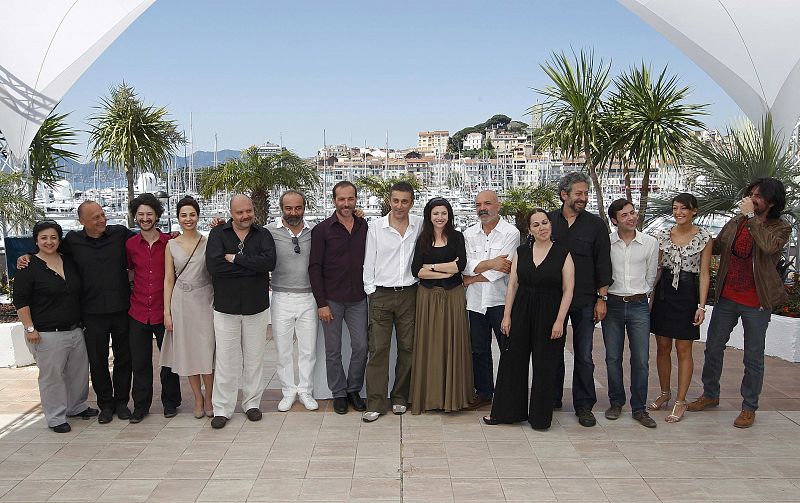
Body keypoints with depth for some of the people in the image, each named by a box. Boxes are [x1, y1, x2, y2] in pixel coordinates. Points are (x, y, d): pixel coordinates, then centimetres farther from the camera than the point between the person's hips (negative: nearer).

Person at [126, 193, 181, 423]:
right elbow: (130, 272, 17)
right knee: (140, 362, 10)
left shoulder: (170, 242, -3)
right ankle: (141, 405, 24)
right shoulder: (130, 244, 4)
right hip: (138, 313, 2)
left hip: (164, 311, -2)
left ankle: (170, 402, 25)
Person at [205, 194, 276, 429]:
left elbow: (269, 261, -17)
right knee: (226, 360, 3)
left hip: (256, 306, 2)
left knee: (254, 358, 11)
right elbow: (214, 266, -18)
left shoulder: (263, 234, 2)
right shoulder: (218, 234, -2)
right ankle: (222, 409, 15)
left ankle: (252, 403, 25)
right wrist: (252, 266, -15)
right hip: (226, 306, -1)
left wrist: (236, 258, -17)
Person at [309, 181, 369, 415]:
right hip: (331, 299, -2)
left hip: (358, 299, 2)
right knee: (333, 350, 7)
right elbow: (314, 267, -6)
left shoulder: (365, 227, 4)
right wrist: (321, 303, -10)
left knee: (361, 347, 4)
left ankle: (354, 390, 23)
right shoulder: (322, 230, -5)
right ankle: (339, 393, 22)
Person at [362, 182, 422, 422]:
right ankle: (376, 403, 4)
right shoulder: (376, 228, 0)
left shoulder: (419, 226, 4)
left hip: (409, 294, 2)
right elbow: (369, 263, 4)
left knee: (407, 347, 7)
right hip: (381, 294, -2)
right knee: (378, 348, -3)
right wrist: (371, 291, 1)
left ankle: (400, 397, 21)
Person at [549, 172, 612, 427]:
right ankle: (553, 399, 25)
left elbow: (603, 265, 2)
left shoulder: (596, 225, 2)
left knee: (584, 356, 4)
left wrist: (601, 298, -2)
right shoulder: (548, 221, 2)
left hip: (584, 301, -1)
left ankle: (584, 405, 15)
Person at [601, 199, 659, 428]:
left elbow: (651, 276, 10)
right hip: (612, 304, 0)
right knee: (613, 358, 6)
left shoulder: (650, 243, 1)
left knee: (641, 360, 0)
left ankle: (639, 408, 13)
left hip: (639, 306, 0)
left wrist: (641, 297, 11)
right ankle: (616, 403, 22)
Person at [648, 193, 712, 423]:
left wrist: (701, 306, -9)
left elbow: (704, 273, -3)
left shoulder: (704, 237, -3)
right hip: (663, 292, 3)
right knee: (662, 347, 10)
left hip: (688, 294, -3)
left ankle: (680, 402, 10)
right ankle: (665, 393, 26)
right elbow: (657, 269, 10)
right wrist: (650, 297, 7)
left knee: (683, 350, 2)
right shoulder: (663, 236, 5)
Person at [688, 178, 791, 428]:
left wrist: (751, 218, -25)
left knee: (753, 357, 6)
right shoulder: (736, 222, 5)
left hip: (757, 303, -4)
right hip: (726, 297, 5)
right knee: (713, 348, 13)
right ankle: (710, 394, 32)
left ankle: (749, 407, 22)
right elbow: (716, 247, 17)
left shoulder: (781, 228, -8)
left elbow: (769, 246, -30)